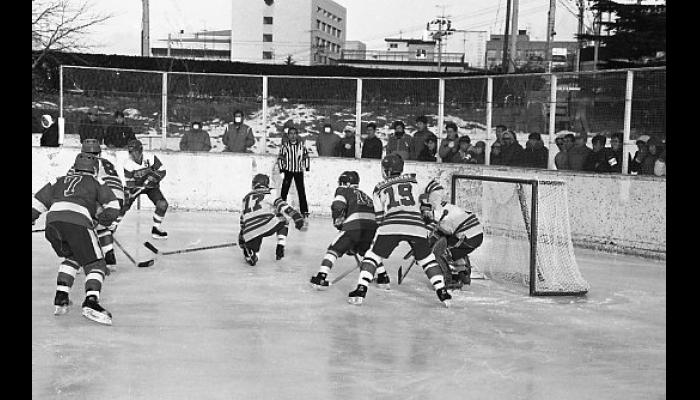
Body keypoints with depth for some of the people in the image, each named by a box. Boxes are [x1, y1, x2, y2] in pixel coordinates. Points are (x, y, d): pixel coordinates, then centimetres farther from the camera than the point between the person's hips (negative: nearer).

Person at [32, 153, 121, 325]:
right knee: (95, 264, 3)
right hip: (77, 222, -4)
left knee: (71, 258, 29)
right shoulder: (95, 182, 25)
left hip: (52, 221, 4)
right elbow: (112, 206, 15)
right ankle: (91, 302, -21)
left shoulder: (59, 181, 33)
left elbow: (37, 202, 28)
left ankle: (61, 298, 19)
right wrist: (105, 218, 32)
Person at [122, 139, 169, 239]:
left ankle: (156, 229, -1)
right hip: (135, 186, 0)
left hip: (151, 186, 0)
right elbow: (129, 185, -19)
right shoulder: (128, 165, -22)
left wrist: (153, 178, -31)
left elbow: (162, 172, -13)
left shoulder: (151, 158, -24)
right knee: (123, 207, -13)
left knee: (162, 204, -19)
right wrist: (127, 200, -26)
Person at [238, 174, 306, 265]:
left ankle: (248, 253, -10)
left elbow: (243, 219, 35)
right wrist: (296, 216, -13)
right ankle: (280, 247, 9)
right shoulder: (268, 195, 14)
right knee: (283, 222, 25)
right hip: (267, 226, -3)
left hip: (249, 234, 3)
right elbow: (281, 205, -4)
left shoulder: (246, 198, 28)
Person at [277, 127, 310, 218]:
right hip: (288, 170, 0)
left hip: (299, 171, 1)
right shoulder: (285, 146, -3)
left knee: (301, 191, -1)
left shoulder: (301, 145, 1)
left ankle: (304, 211, 2)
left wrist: (306, 166, 6)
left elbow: (306, 156, 12)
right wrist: (281, 167, -4)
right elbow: (280, 158, 2)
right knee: (284, 190, -3)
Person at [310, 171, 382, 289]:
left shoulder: (343, 191, 19)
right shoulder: (364, 195, 37)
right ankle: (383, 278, 25)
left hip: (354, 225, -5)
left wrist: (338, 223, 14)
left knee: (334, 249, 7)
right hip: (373, 226, 5)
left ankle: (320, 278, -4)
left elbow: (338, 206, -2)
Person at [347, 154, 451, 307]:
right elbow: (436, 190, 17)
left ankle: (361, 290, 0)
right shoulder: (414, 182, 23)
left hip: (390, 226, -1)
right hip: (416, 226, 1)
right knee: (427, 259, 18)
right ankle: (442, 293, 10)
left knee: (373, 256, 13)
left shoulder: (379, 189, 21)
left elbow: (379, 217, 18)